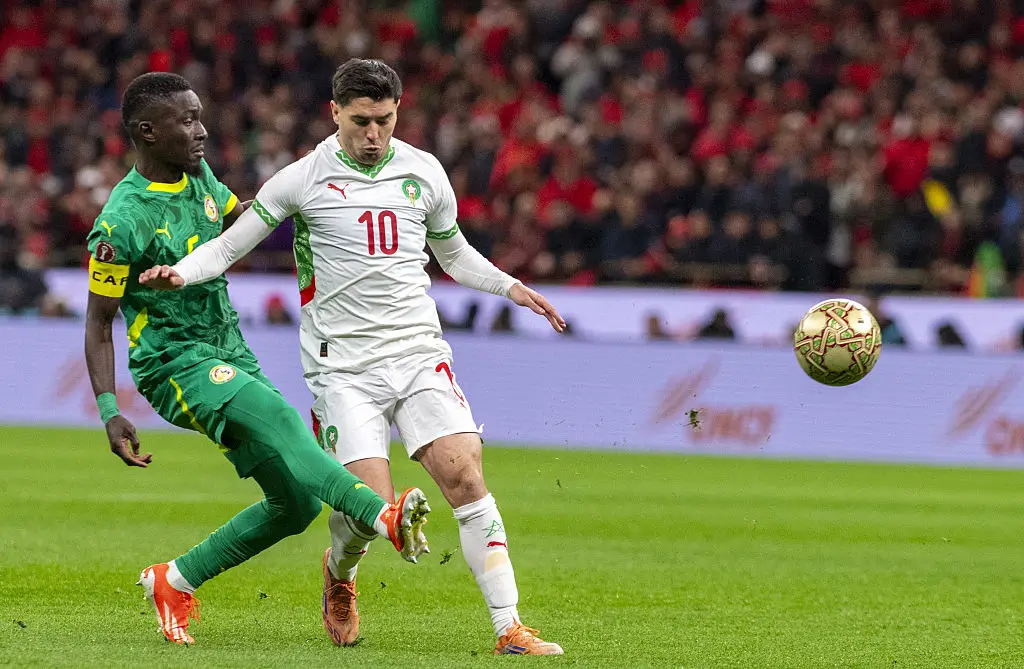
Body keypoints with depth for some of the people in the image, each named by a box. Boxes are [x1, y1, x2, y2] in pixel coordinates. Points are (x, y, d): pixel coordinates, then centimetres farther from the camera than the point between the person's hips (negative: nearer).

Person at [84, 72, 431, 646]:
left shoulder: (197, 176, 6)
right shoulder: (123, 222, -14)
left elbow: (240, 213, 28)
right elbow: (99, 325, -8)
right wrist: (109, 410, -16)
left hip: (231, 355, 8)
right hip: (175, 363, -8)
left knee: (296, 502, 2)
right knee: (275, 414, -35)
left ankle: (174, 582, 18)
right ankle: (384, 516, -54)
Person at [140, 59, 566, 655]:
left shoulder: (424, 172, 8)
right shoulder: (305, 179, -2)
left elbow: (454, 253, 24)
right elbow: (229, 244, 4)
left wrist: (510, 287, 10)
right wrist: (179, 273, -15)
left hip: (419, 353, 3)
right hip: (343, 366, -3)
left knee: (464, 475, -15)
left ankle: (509, 627, -12)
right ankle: (340, 572, 25)